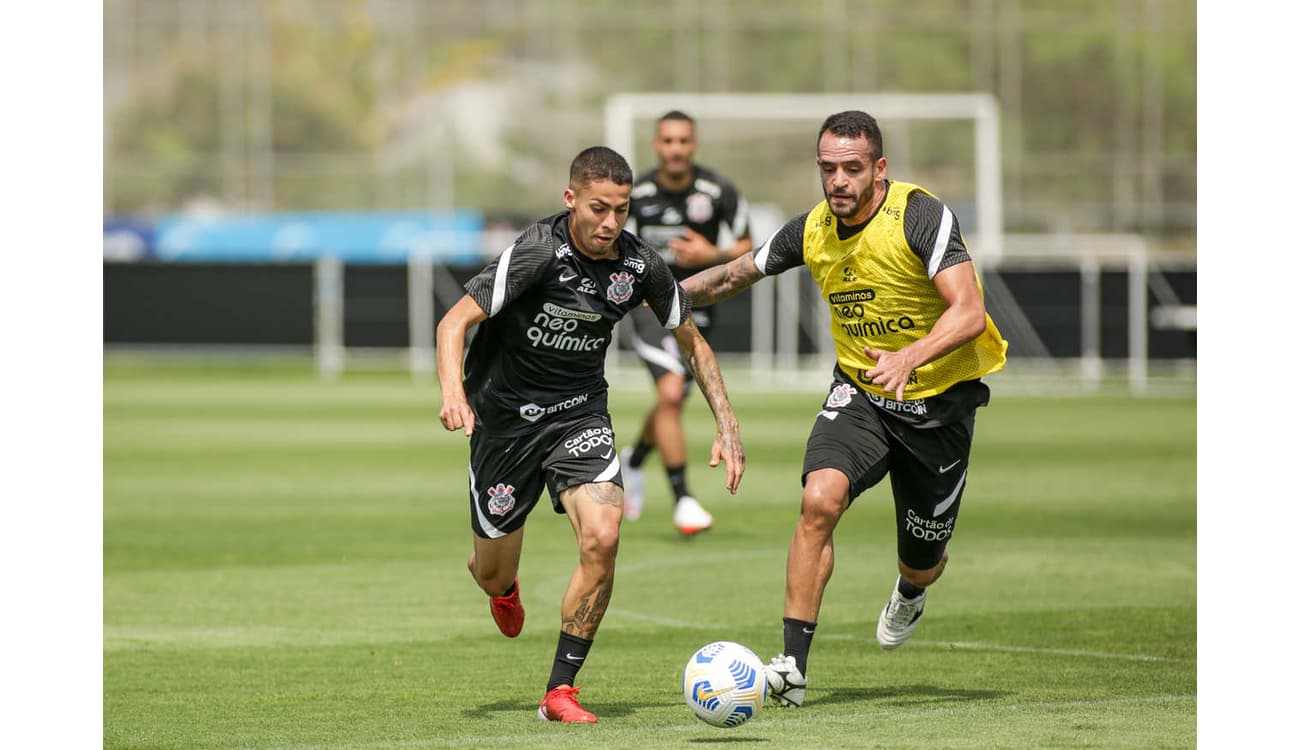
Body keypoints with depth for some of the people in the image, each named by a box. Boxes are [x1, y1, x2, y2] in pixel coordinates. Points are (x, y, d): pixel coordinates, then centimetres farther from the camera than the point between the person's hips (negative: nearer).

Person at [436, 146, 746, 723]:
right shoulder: (539, 252, -23)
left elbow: (692, 342, 7)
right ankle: (500, 583, 51)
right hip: (505, 413, -3)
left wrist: (727, 426, 1)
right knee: (495, 571, 8)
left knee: (602, 539, -22)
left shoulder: (639, 265, -9)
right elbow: (455, 321, -25)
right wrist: (453, 393, -43)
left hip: (580, 411, 3)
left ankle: (560, 690, -10)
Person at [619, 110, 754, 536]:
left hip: (697, 305, 2)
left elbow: (746, 249, -1)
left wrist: (712, 256, -19)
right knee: (670, 392, -21)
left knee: (671, 402, 15)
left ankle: (634, 461, 47)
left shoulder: (719, 192, -9)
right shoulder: (636, 193, -5)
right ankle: (681, 498, -15)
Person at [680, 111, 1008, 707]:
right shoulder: (813, 231, -6)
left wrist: (911, 356, -47)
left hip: (938, 403, -3)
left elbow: (969, 312, -32)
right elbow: (735, 276, 13)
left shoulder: (921, 217, -22)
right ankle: (793, 664, -24)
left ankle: (910, 592, 53)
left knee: (921, 563, 11)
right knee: (820, 498, -28)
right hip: (858, 394, 3)